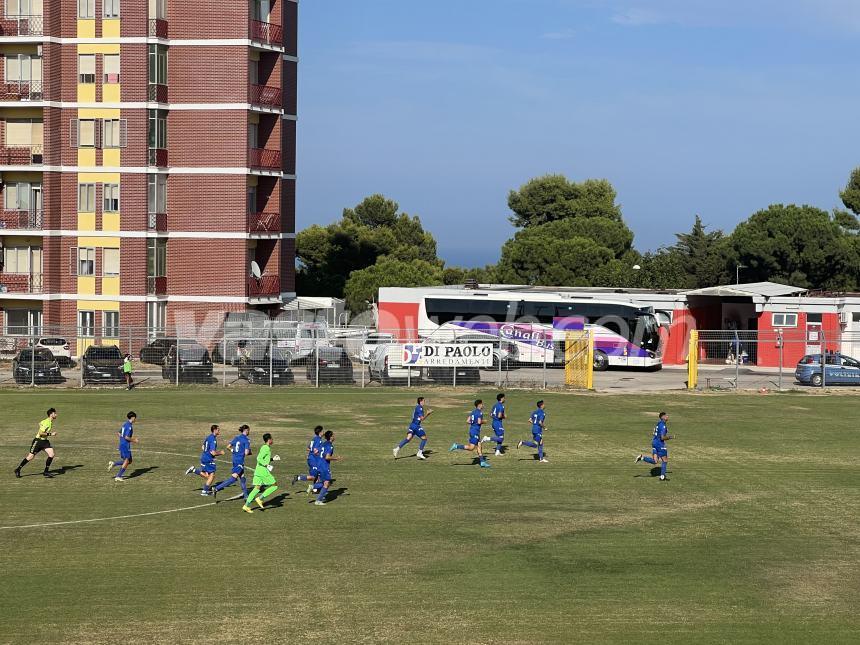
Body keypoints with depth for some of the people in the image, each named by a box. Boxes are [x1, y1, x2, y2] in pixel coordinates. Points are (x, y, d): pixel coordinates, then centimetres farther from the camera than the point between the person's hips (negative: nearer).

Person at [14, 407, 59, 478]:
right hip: (38, 441, -8)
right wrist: (50, 434, -26)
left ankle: (46, 472, -1)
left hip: (45, 441, 8)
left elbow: (40, 423, 23)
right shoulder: (46, 422, -23)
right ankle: (18, 470, 15)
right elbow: (41, 433, -27)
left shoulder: (50, 422, 5)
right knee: (30, 457, -1)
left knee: (51, 455, -10)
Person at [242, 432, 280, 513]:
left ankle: (246, 505, 1)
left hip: (258, 471, 9)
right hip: (264, 471, -9)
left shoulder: (264, 447, 17)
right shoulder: (266, 448, -13)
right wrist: (267, 465, -20)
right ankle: (260, 498, -2)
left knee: (257, 488, 8)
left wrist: (273, 459, 23)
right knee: (274, 485, 2)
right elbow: (259, 458, -21)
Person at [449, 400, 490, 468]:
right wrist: (483, 422, -3)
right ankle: (456, 446, -10)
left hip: (472, 429, 10)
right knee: (471, 448, -7)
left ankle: (482, 462, 11)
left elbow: (467, 421, 13)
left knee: (479, 446, 10)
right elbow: (479, 422, -22)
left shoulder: (473, 412, 13)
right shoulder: (480, 412, -12)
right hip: (475, 431, -10)